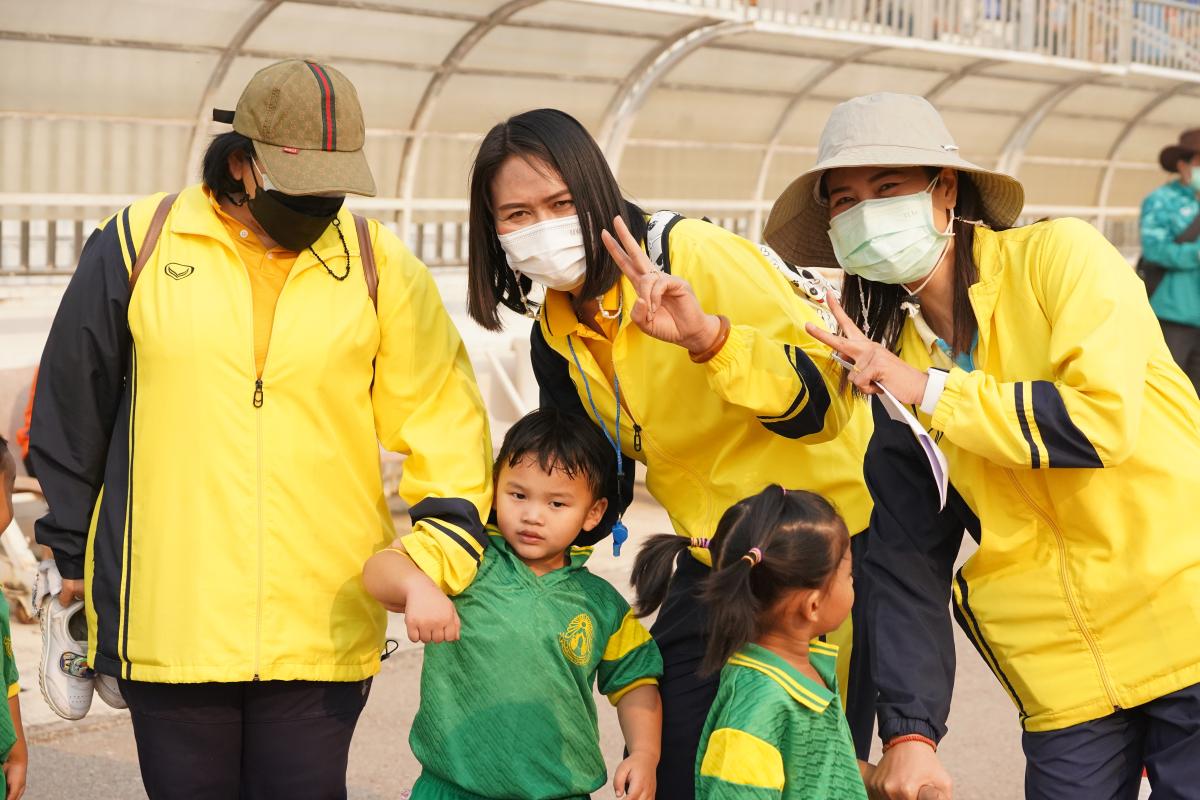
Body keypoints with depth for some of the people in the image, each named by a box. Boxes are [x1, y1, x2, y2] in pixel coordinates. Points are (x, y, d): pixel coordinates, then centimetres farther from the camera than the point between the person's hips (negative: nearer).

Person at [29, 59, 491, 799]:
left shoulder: (382, 267, 2)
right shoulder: (138, 245, 0)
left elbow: (447, 431, 3)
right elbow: (71, 415, 10)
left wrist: (435, 562, -10)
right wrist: (72, 554, 14)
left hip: (321, 627, 0)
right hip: (168, 619, 0)